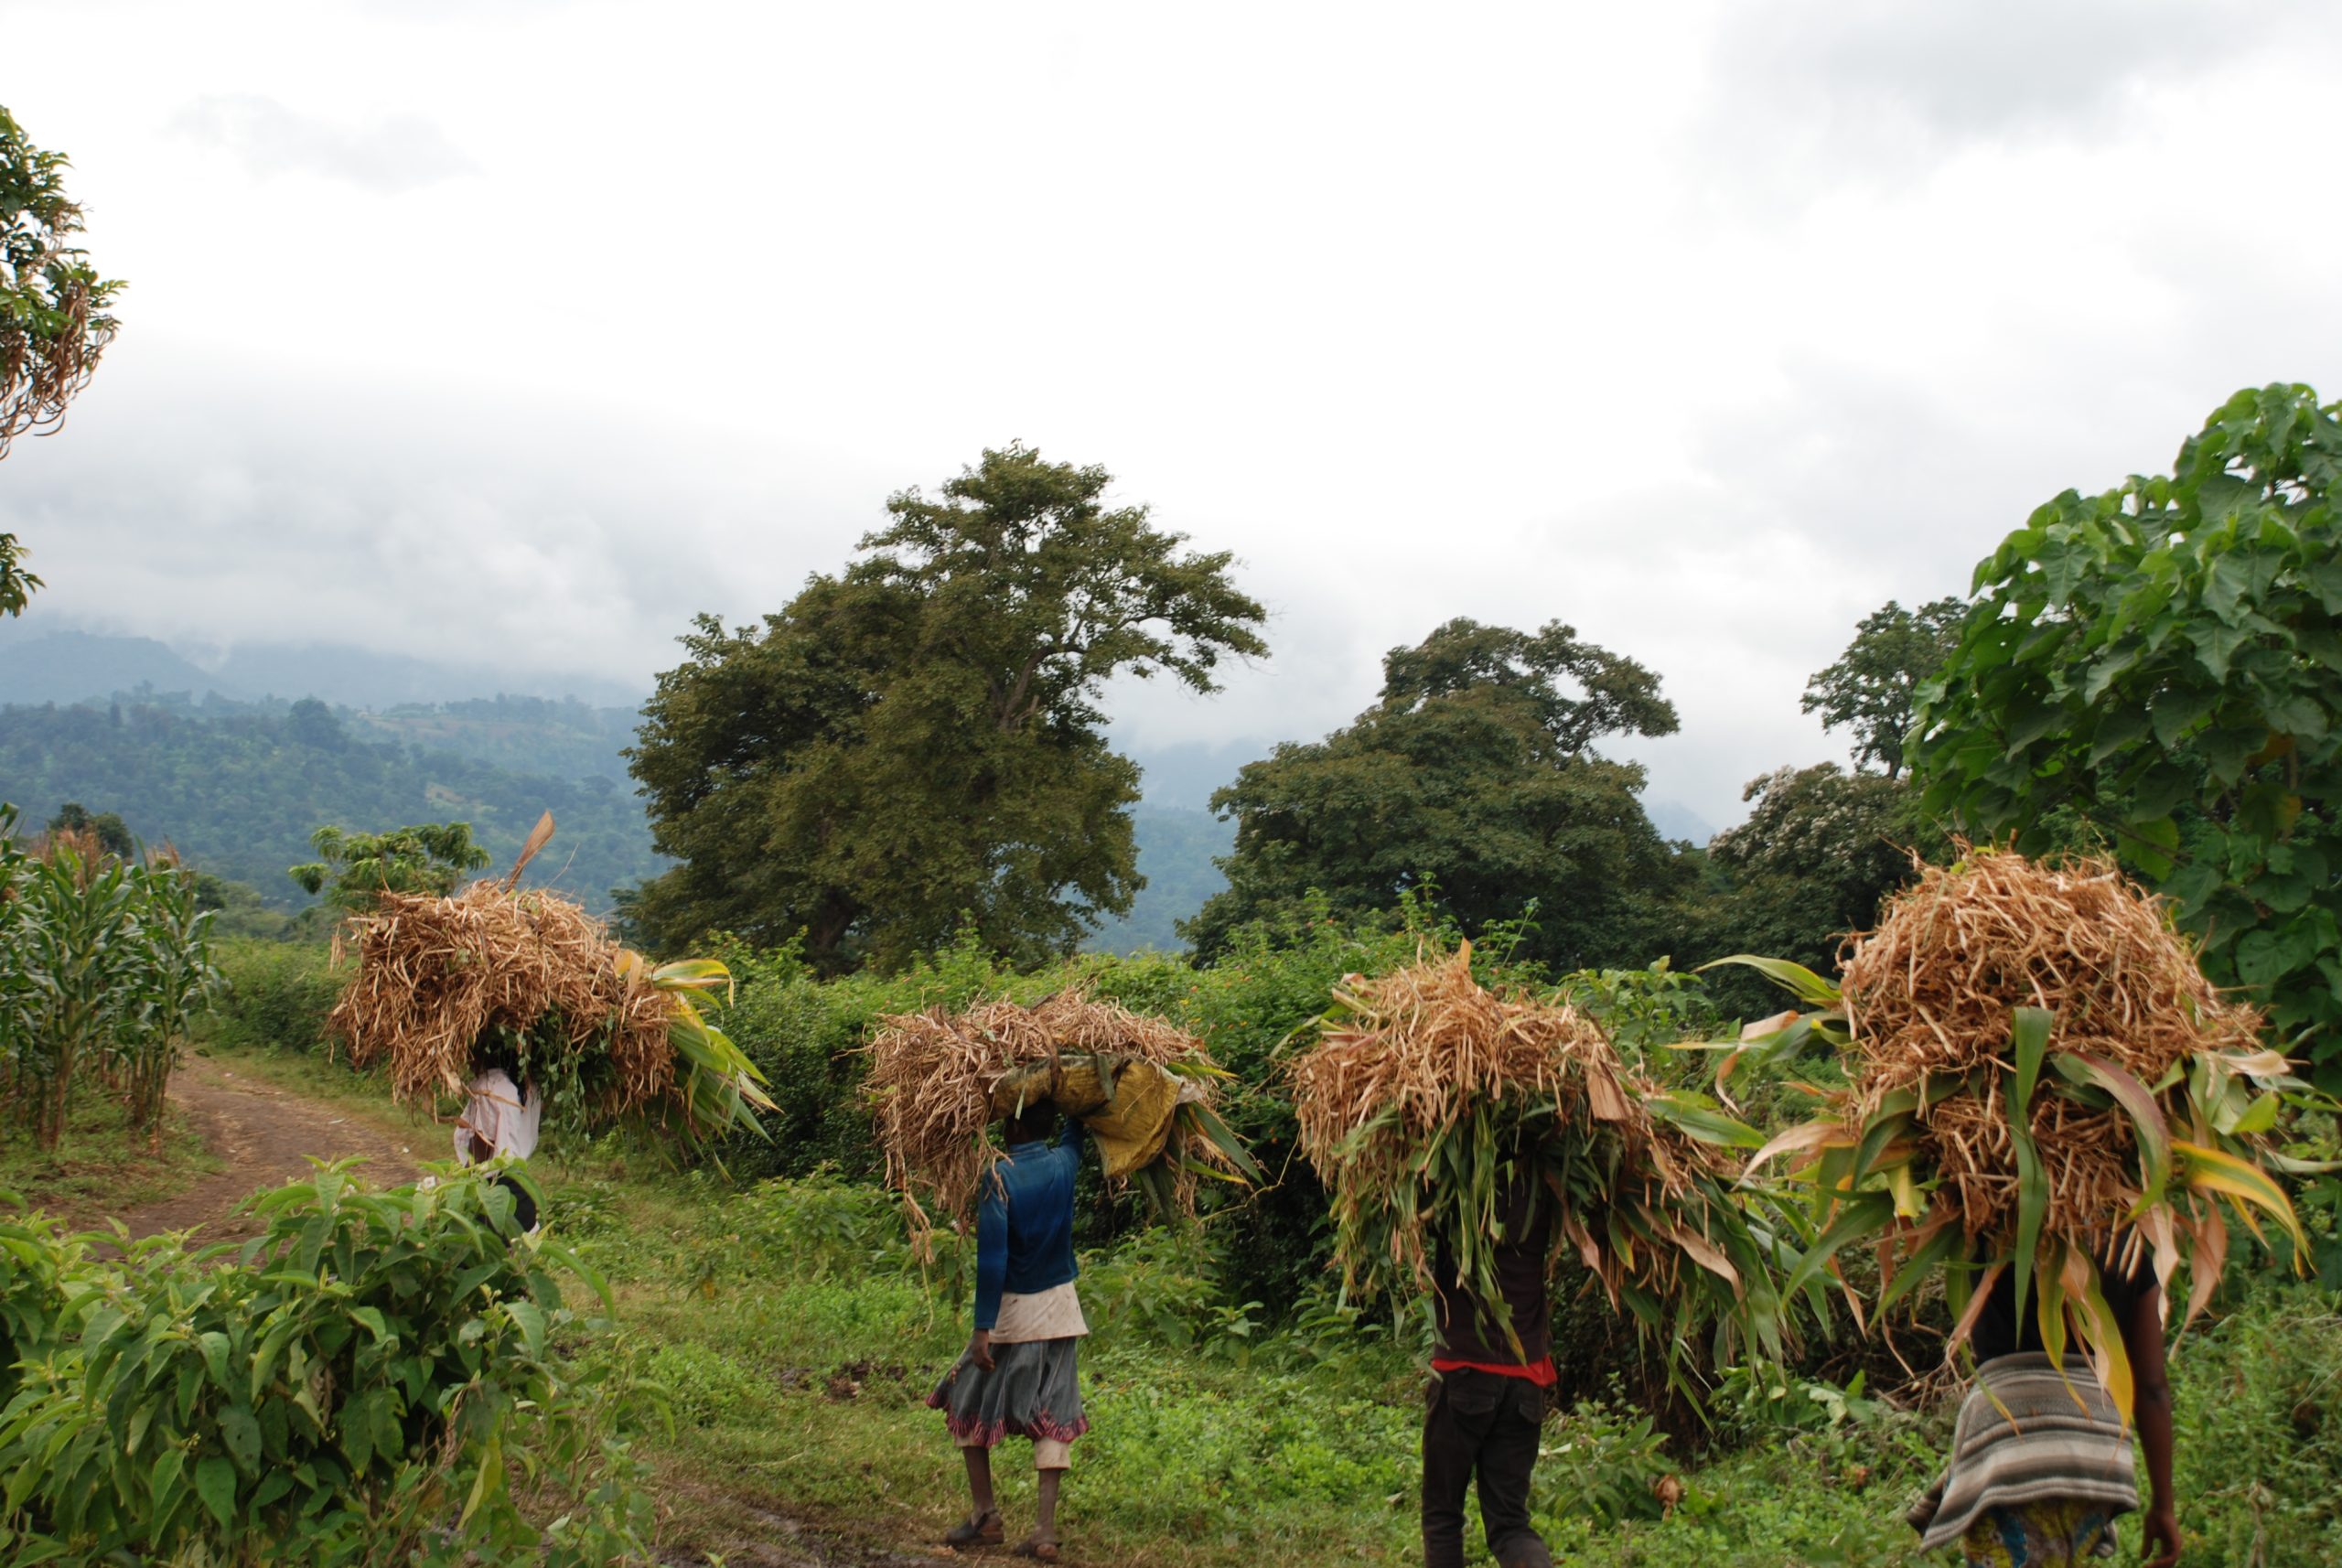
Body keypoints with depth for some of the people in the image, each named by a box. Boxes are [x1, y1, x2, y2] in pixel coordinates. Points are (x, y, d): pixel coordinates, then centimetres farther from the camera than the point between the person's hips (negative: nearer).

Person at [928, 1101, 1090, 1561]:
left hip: (1011, 1309, -4)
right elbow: (1076, 1135, 25)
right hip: (1059, 1304, 5)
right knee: (1052, 1416, 5)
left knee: (970, 1403, 14)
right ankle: (1045, 1529, -2)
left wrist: (982, 1328, -17)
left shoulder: (1000, 1177, -16)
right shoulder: (1063, 1163, -2)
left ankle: (985, 1516, 16)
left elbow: (992, 1258, -19)